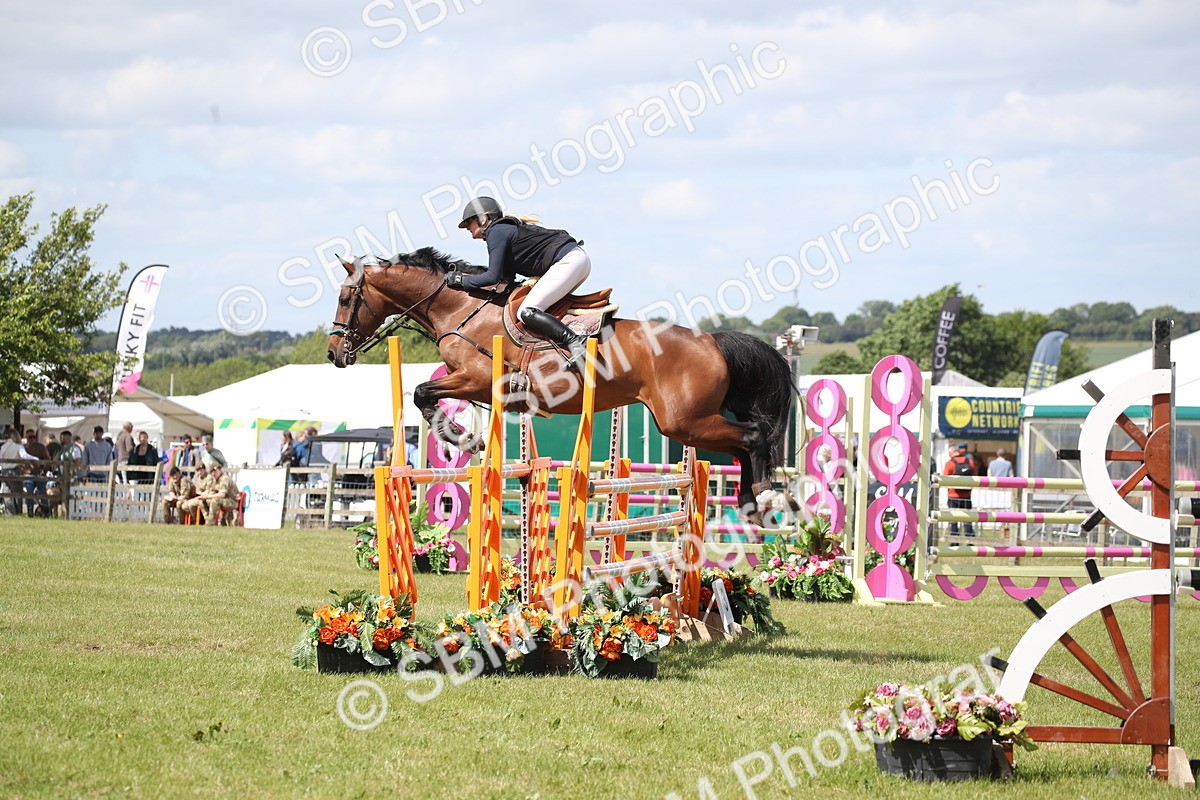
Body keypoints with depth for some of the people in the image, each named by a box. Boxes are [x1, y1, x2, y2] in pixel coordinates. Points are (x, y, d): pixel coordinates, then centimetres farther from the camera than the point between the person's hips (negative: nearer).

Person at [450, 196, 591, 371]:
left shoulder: (496, 232, -4)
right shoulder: (507, 228, 25)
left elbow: (494, 276, -12)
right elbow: (508, 278, 21)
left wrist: (461, 281, 0)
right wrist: (464, 276, 18)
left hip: (567, 262, -10)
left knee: (527, 313, -18)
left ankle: (576, 344, -30)